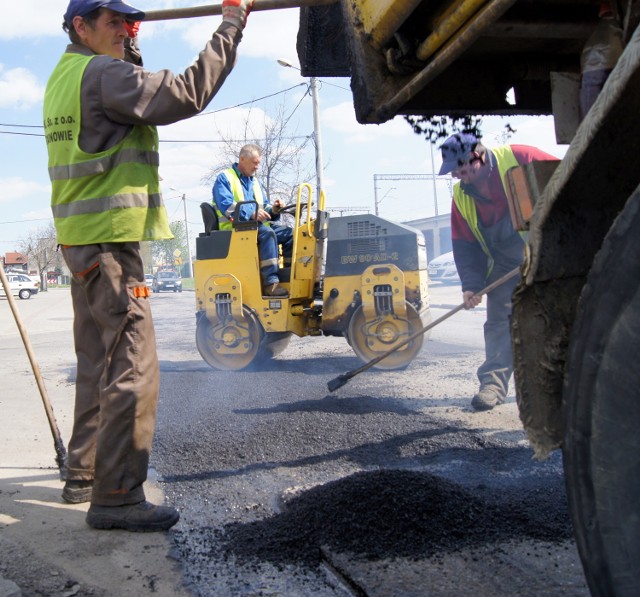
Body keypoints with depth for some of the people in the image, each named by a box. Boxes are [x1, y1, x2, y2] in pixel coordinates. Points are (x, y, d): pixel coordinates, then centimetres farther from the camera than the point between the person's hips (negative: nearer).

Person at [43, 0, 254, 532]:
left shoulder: (64, 76, 18)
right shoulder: (102, 74, -11)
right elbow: (187, 94, -19)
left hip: (82, 240, 10)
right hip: (109, 240, -10)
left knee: (98, 363, 17)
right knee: (132, 369, -9)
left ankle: (84, 474, 26)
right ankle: (116, 496, -5)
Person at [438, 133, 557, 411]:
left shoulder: (518, 158, -17)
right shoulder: (461, 196, -1)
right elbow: (464, 245, 0)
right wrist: (471, 284, -10)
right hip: (504, 266, 4)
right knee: (499, 321, -2)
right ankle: (493, 382, 3)